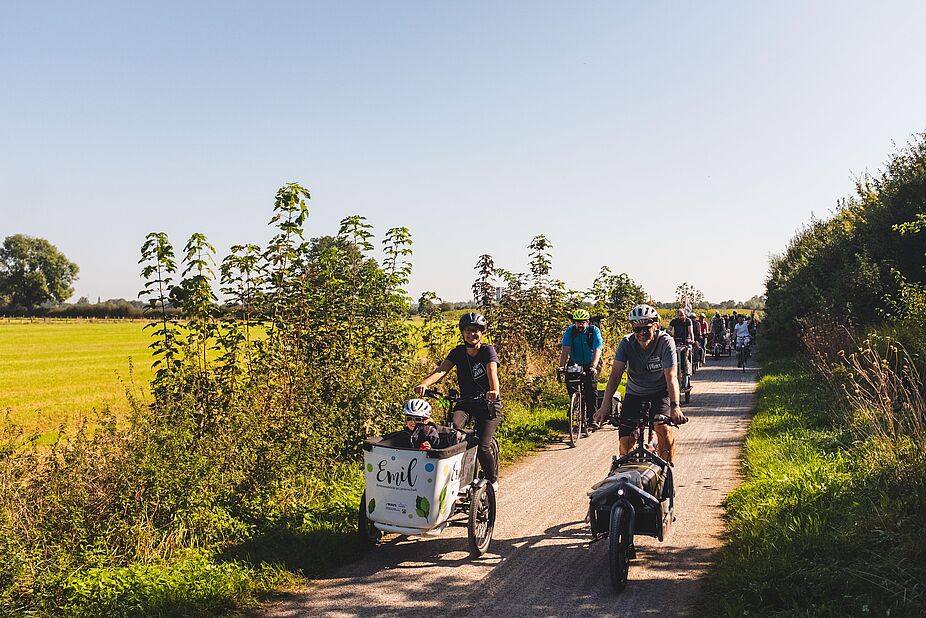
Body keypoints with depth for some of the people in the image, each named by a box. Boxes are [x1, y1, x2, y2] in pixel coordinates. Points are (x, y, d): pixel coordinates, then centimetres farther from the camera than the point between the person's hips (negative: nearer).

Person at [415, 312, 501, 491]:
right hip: (466, 403, 3)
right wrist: (424, 383, -34)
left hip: (489, 403, -3)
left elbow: (492, 372, -29)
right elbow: (441, 370, -14)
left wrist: (494, 390, -51)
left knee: (483, 446, -15)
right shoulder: (458, 352, 1)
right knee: (452, 430, -26)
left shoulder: (488, 351, -10)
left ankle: (492, 480, 14)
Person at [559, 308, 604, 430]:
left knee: (591, 388, -18)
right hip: (575, 364, 2)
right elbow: (565, 349, -22)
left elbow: (597, 350, -27)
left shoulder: (594, 331, -18)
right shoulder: (570, 331, -13)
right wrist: (562, 366, -36)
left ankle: (592, 418, -13)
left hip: (591, 364, -2)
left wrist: (593, 367, -42)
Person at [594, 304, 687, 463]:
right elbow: (615, 375, -23)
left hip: (659, 393, -2)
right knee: (625, 443, -8)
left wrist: (675, 406, -45)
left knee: (663, 428, -27)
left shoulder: (665, 342, -21)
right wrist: (605, 406, -35)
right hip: (634, 395, 2)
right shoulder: (626, 343, -16)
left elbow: (671, 377, -30)